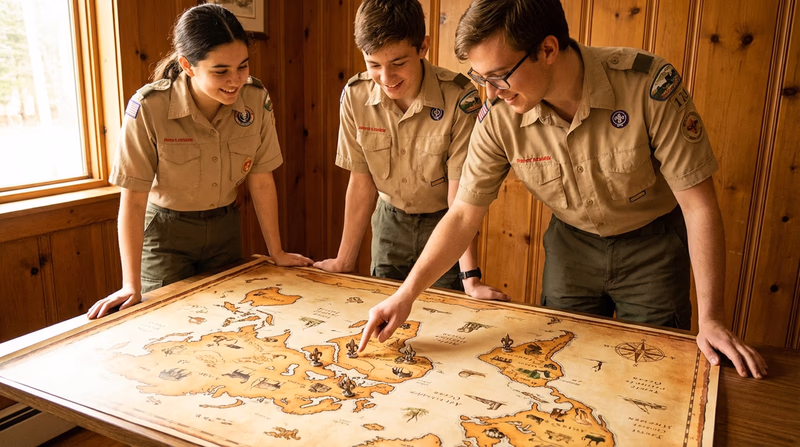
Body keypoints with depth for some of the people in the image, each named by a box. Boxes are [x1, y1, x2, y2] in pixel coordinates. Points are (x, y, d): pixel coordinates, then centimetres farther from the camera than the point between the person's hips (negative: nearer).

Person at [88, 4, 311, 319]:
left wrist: (277, 252, -1)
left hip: (225, 228, 3)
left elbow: (261, 180, -7)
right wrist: (131, 286, -20)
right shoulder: (149, 108, -25)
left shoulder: (256, 101, -16)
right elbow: (134, 200, -20)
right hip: (166, 233, -3)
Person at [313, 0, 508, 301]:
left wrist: (471, 278, -26)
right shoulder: (354, 96, -14)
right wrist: (344, 260, -3)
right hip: (390, 221, 3)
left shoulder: (460, 98, -25)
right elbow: (361, 182, -7)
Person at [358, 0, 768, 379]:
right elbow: (463, 214, -14)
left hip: (651, 242, -2)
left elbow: (698, 203, -23)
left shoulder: (649, 84, -30)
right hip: (572, 244, 2)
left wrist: (710, 317, -21)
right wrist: (407, 294, -22)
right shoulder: (498, 116, -22)